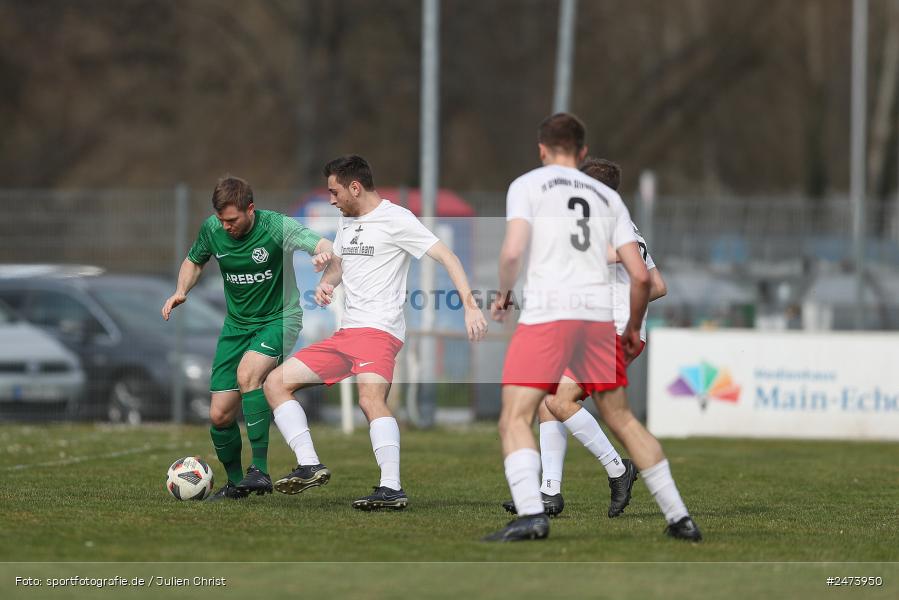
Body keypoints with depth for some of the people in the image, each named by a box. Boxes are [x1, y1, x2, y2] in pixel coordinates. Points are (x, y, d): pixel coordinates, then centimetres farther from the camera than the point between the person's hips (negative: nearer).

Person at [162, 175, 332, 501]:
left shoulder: (276, 227, -20)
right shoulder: (211, 229, -5)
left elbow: (324, 247, -32)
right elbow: (194, 261, 16)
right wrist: (181, 291, -3)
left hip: (279, 319, -5)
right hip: (236, 325, 5)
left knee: (247, 374, -34)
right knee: (220, 416, 0)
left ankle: (260, 469, -29)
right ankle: (235, 481, 25)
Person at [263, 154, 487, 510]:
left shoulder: (396, 219, -6)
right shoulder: (346, 222, 19)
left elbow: (445, 257, -11)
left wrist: (469, 305, -22)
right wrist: (325, 283, 9)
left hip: (378, 330, -9)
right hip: (344, 334, 9)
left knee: (370, 399, -32)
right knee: (275, 383, 3)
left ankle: (392, 488, -38)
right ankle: (309, 465, -4)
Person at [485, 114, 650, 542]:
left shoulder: (527, 185, 7)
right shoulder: (607, 196, 19)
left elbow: (513, 251, -8)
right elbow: (640, 274, 13)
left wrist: (503, 295, 10)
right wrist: (633, 330, 26)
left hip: (546, 313, -4)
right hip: (599, 314, 5)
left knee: (515, 420, -8)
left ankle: (531, 515, -26)